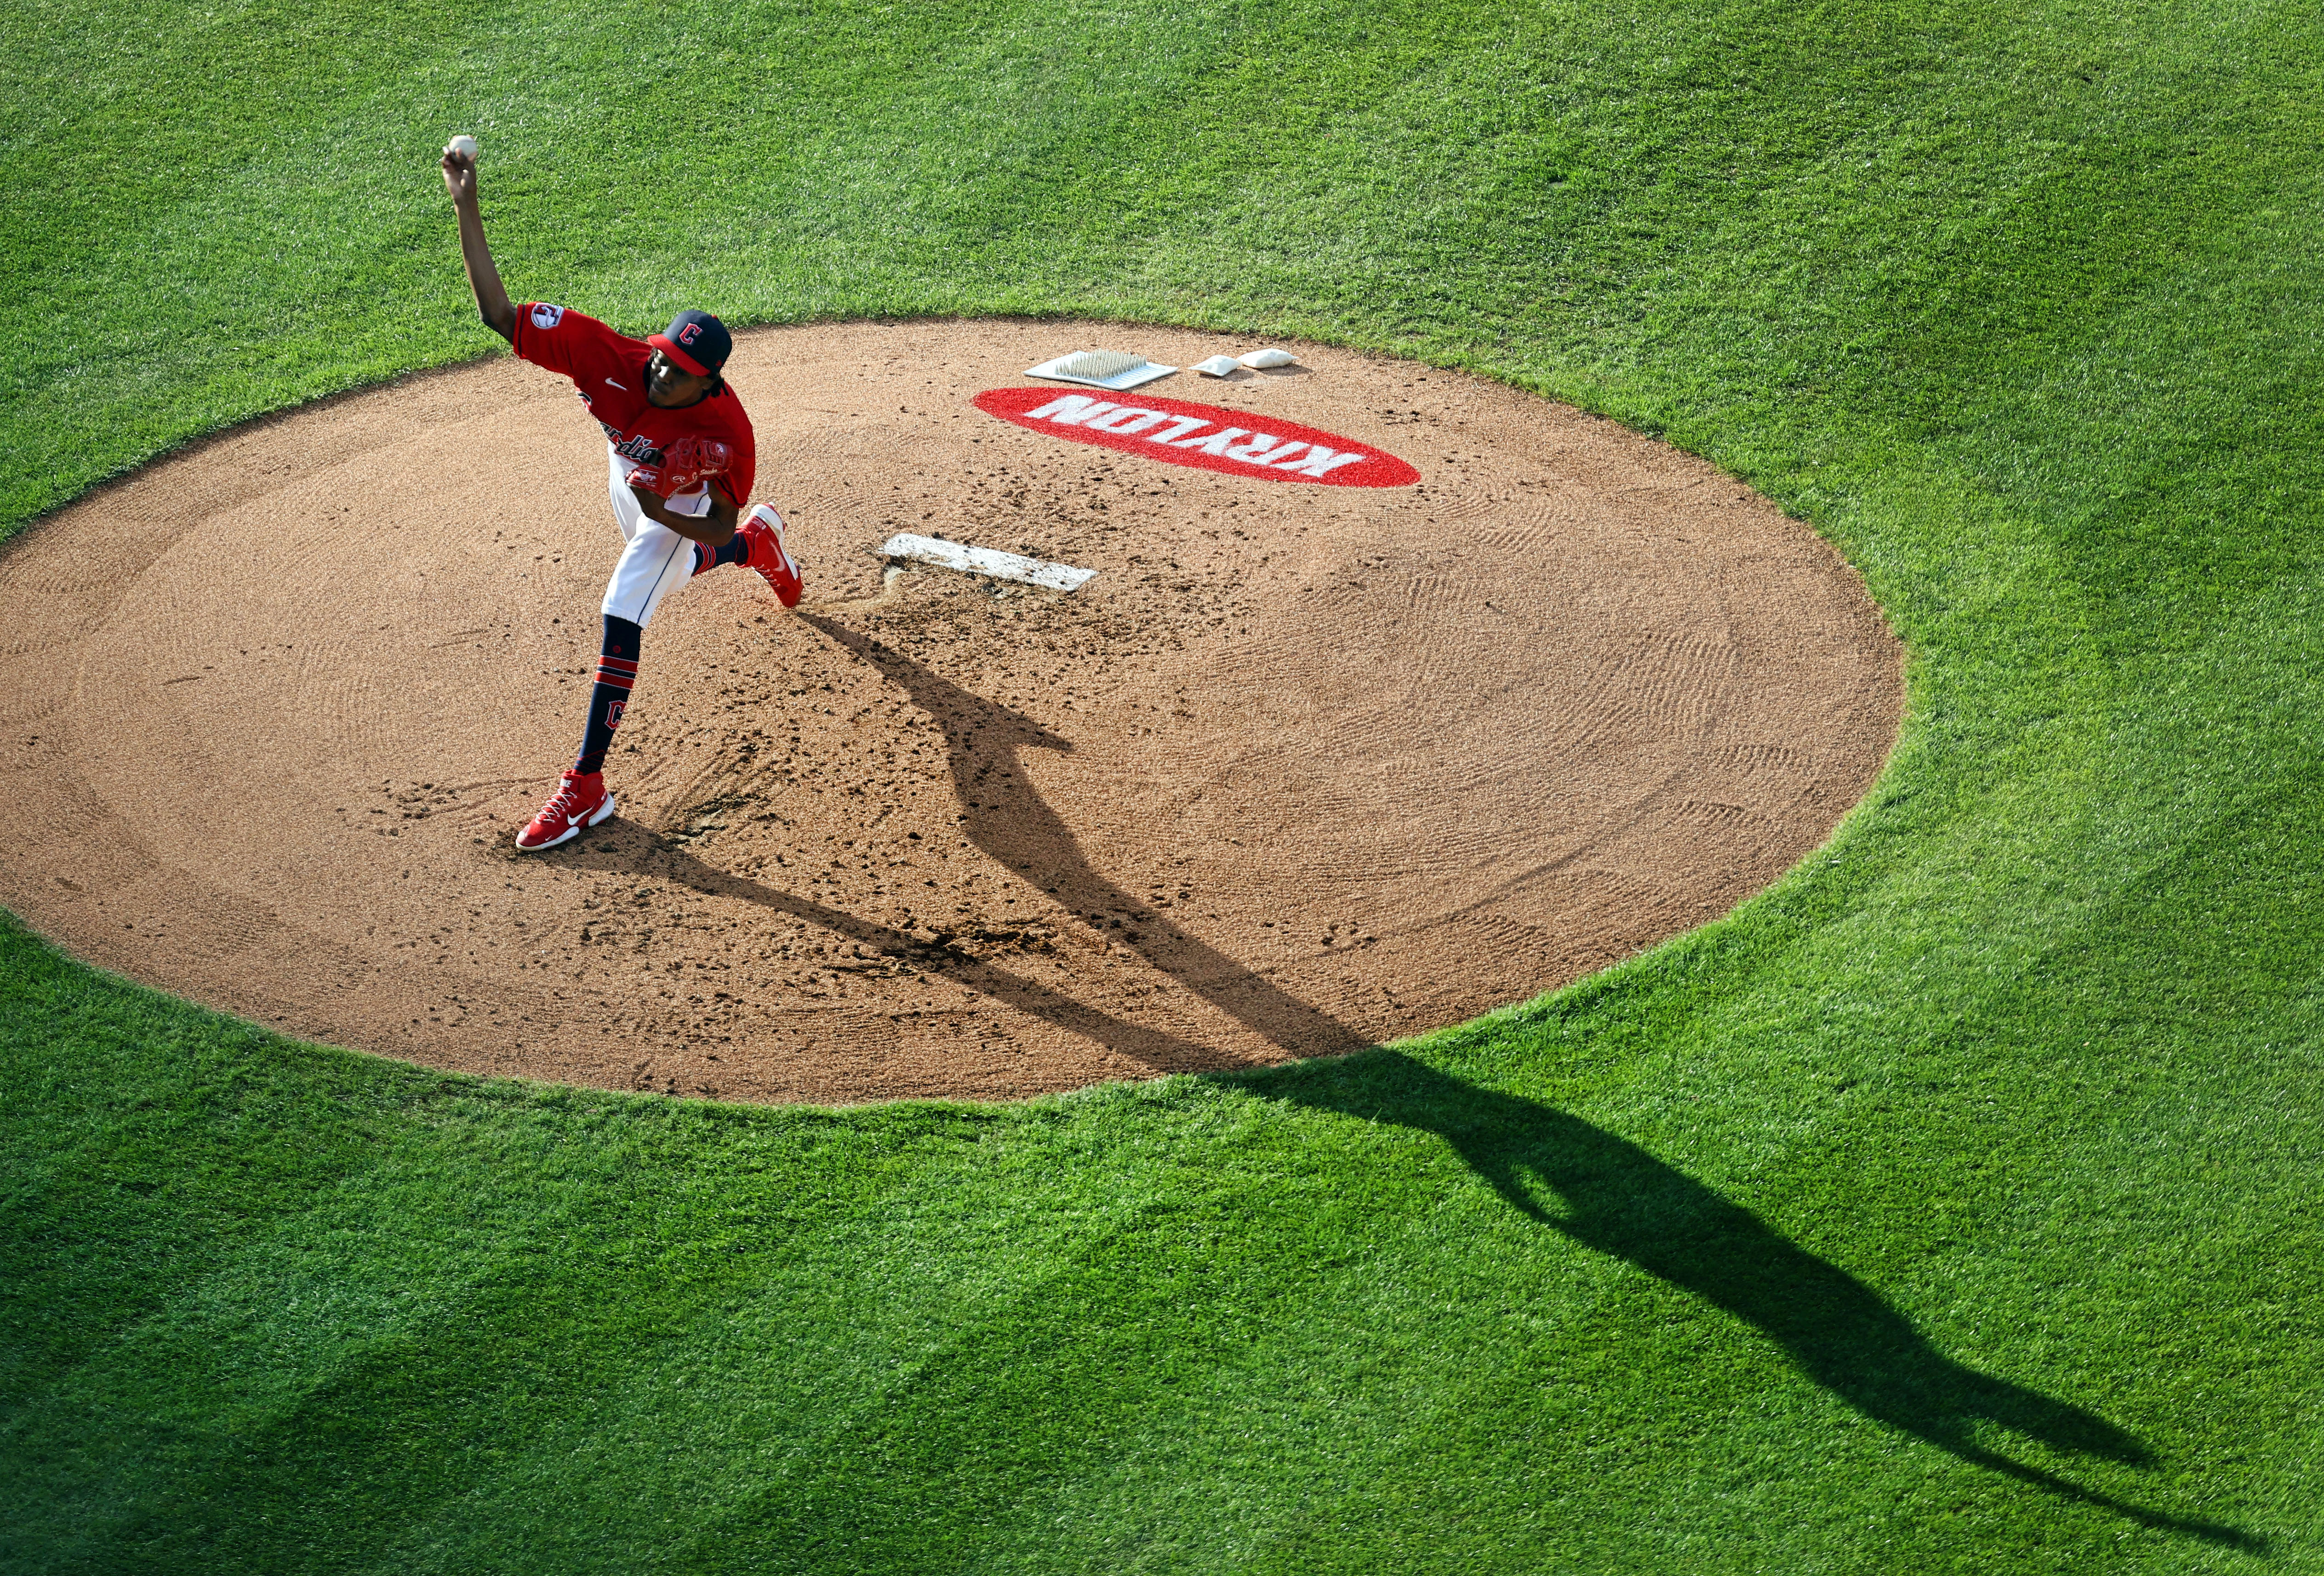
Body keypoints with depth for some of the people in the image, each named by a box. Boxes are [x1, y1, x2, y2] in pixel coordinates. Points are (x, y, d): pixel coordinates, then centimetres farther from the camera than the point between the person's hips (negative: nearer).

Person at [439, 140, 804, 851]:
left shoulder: (729, 434, -41)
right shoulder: (613, 355, -39)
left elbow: (717, 526, -24)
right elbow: (498, 314, -41)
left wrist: (663, 512, -44)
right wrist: (467, 209, -50)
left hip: (682, 504, -5)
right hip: (627, 474, 5)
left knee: (622, 613, -19)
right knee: (666, 573, 32)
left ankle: (586, 784, -15)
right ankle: (761, 542, 65)